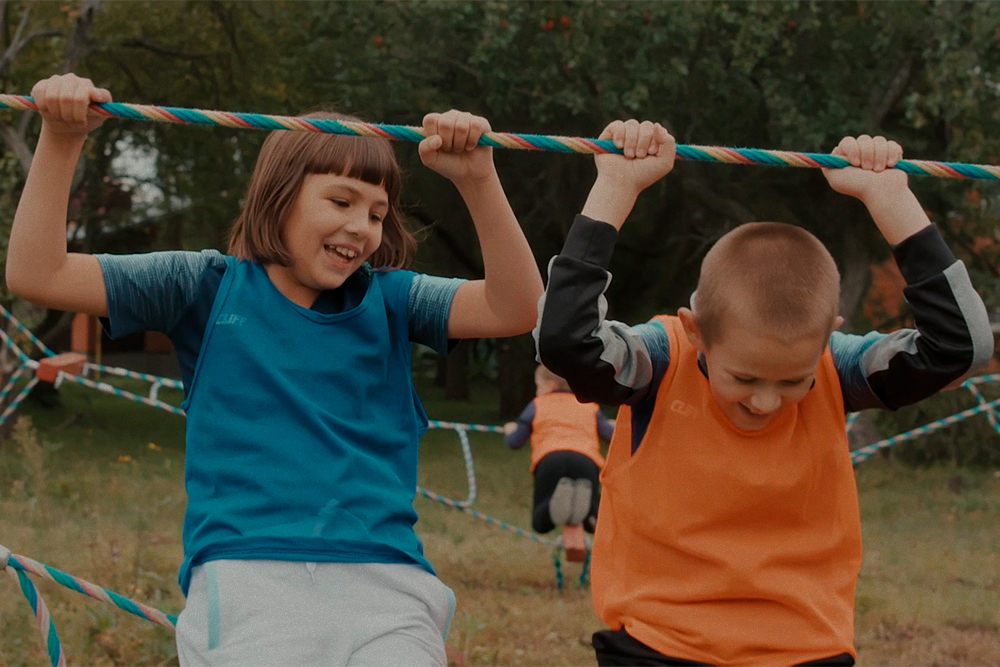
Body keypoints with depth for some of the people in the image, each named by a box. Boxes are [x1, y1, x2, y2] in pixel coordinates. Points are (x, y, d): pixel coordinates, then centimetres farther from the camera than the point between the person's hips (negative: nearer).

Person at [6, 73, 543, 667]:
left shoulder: (388, 299, 15)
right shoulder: (211, 287, 12)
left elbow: (516, 310, 0)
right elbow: (37, 274, 9)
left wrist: (478, 178, -11)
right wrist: (62, 140, -1)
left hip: (383, 582, 2)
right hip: (244, 577, -1)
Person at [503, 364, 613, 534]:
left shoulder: (536, 406, 26)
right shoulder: (590, 407, 30)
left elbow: (514, 442, 24)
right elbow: (610, 434, 25)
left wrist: (509, 431, 49)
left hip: (549, 460, -1)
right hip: (586, 460, 1)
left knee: (540, 524, 7)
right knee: (594, 524, 13)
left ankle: (556, 502, -32)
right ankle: (584, 500, -27)